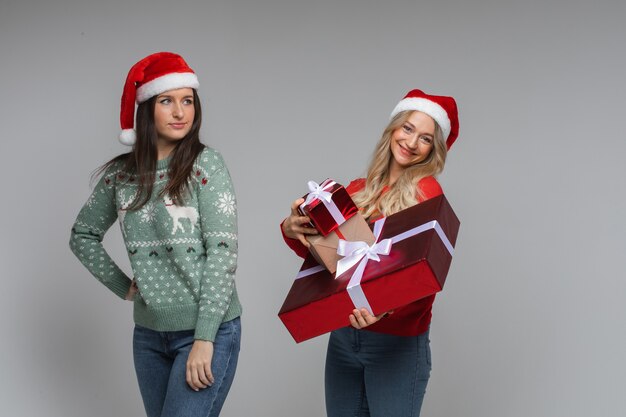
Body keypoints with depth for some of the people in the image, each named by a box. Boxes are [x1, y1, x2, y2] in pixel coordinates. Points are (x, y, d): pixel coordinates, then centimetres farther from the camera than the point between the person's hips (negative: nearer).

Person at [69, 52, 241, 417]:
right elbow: (83, 235, 19)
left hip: (207, 330, -5)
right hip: (149, 333, 5)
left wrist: (204, 339, -17)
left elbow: (222, 250, -14)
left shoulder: (206, 164, -9)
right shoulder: (121, 173, 4)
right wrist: (123, 286, 7)